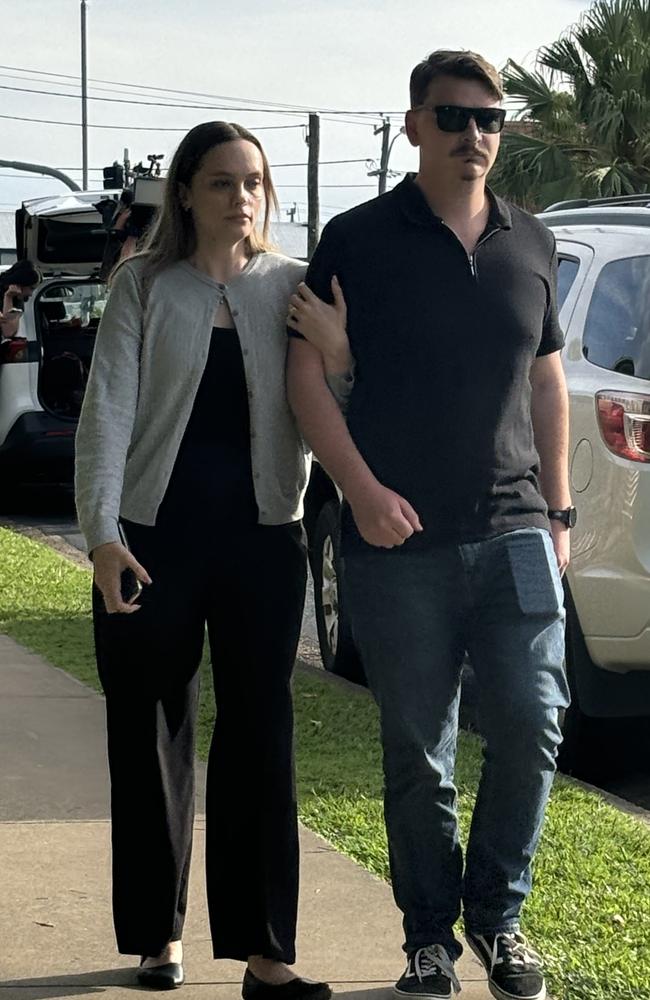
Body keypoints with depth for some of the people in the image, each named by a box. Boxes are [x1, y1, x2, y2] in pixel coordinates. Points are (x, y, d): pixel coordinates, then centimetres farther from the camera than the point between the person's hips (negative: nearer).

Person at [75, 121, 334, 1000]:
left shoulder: (291, 288, 6)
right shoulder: (145, 285, 1)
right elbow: (108, 410, -5)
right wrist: (102, 532, -15)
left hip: (263, 535, 1)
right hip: (156, 538, -1)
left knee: (260, 737, -1)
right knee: (150, 737, 6)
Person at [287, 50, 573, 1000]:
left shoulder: (532, 246, 12)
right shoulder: (360, 239, 0)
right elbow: (308, 378, -3)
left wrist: (559, 511, 13)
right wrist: (363, 489, -14)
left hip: (515, 533, 3)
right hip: (399, 541, -3)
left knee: (532, 725, -4)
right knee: (419, 752, 4)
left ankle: (497, 912, 16)